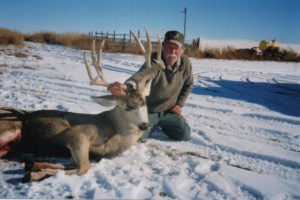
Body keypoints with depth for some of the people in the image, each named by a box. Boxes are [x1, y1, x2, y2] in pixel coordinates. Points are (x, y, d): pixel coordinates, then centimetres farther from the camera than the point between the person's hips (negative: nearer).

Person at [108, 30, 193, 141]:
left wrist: (179, 104, 2)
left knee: (185, 135, -1)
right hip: (148, 110, -4)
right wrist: (127, 85, -70)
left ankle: (161, 125, 27)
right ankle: (151, 125, 19)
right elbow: (142, 75, -48)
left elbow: (188, 84, 9)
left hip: (169, 111, 4)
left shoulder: (186, 63, -9)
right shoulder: (154, 61, -27)